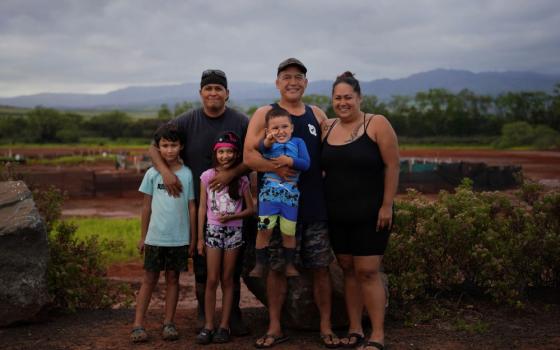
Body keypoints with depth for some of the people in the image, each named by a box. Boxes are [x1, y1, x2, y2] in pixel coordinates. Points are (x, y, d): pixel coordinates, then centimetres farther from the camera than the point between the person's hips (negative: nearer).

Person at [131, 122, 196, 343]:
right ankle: (138, 325, 6)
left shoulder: (187, 174, 0)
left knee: (173, 279, 9)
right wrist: (143, 236, 7)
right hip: (155, 237, 0)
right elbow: (147, 206, 7)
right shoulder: (152, 174, 1)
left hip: (179, 238, 0)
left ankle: (168, 323, 16)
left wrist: (193, 238, 2)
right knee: (150, 279, 5)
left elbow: (191, 207, 3)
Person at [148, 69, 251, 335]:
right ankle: (203, 315, 21)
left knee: (233, 263, 6)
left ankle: (234, 314, 19)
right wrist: (165, 171, -18)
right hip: (198, 206, 0)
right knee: (201, 263, 8)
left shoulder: (241, 122, -1)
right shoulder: (186, 122, 0)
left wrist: (231, 173, -21)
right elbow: (155, 148, 1)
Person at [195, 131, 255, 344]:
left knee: (227, 280, 6)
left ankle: (224, 325, 10)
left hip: (233, 231, 0)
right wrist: (200, 237, -1)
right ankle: (208, 325, 4)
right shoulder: (207, 176, -2)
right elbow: (202, 208, 1)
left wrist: (231, 216, -15)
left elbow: (250, 209, 3)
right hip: (213, 230, 0)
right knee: (212, 280, -2)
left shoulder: (241, 179, -1)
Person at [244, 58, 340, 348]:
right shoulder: (265, 114, 3)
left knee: (320, 267, 5)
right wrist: (277, 167, -23)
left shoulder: (317, 115, 13)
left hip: (315, 204, 2)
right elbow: (249, 155, -7)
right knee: (277, 267, 4)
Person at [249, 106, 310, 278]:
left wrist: (290, 161, -20)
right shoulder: (267, 143, 0)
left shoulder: (298, 142, 3)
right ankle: (260, 264, 12)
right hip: (269, 192, -1)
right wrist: (268, 141, -43)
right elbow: (262, 148, -22)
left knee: (289, 232, 7)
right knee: (264, 229, -2)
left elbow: (306, 164, -5)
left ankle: (290, 265, 23)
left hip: (290, 194, 1)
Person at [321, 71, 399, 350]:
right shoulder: (327, 128, 7)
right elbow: (320, 166, 14)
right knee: (348, 270, 9)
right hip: (337, 214, 5)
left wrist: (387, 206, -13)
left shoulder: (377, 124, -8)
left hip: (370, 213, -5)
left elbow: (392, 166, -10)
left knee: (367, 272, -6)